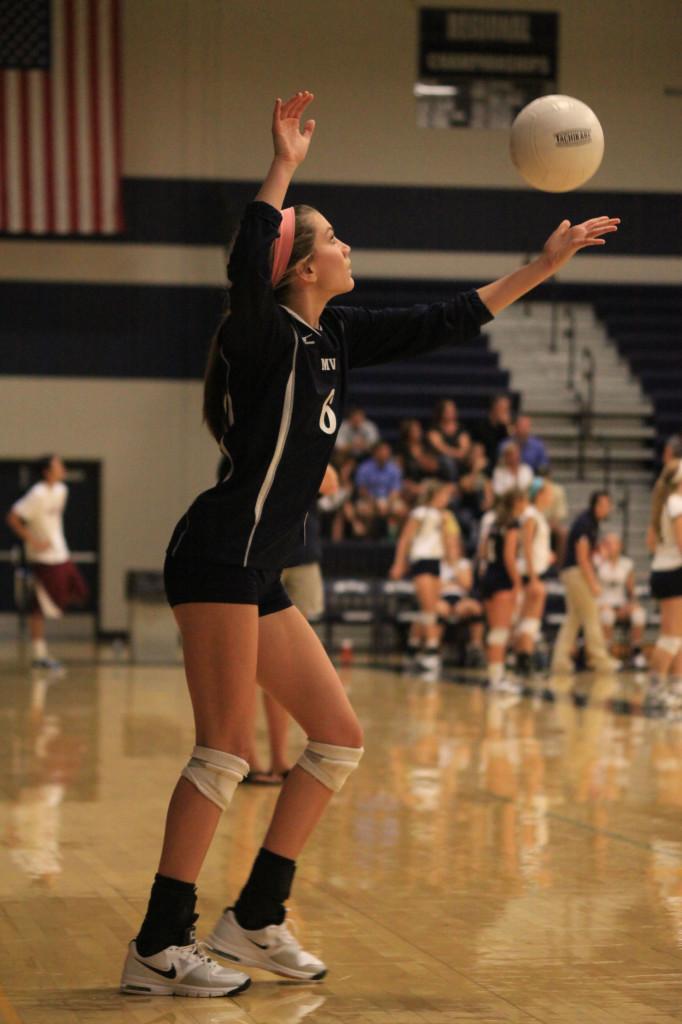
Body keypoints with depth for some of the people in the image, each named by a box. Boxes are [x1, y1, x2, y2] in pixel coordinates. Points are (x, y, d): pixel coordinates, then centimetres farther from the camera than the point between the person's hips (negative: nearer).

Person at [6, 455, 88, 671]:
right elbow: (12, 518, -20)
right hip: (45, 558, -9)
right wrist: (33, 541, -20)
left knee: (79, 594, 7)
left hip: (61, 554, 9)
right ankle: (39, 655, 4)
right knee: (41, 607, -3)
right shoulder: (37, 495, -18)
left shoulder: (61, 490, 8)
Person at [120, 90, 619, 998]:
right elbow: (248, 268, -32)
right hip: (220, 556, -9)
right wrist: (282, 168, -30)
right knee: (226, 751, -11)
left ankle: (255, 922, 14)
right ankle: (157, 948, -6)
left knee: (339, 738, 9)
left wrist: (544, 266, 22)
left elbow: (444, 323, 21)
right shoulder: (263, 334, -8)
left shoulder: (336, 338, 15)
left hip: (259, 574, 9)